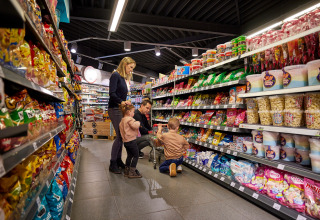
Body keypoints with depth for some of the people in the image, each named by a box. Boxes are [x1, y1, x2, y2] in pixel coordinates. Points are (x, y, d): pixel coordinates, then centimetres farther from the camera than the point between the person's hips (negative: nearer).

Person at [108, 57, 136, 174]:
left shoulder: (125, 78, 17)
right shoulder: (115, 75, -7)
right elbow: (112, 93, -16)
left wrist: (126, 103, 6)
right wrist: (121, 102, -26)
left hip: (121, 110, 8)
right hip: (115, 109, -8)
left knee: (122, 136, 9)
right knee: (120, 136, -8)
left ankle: (118, 160, 22)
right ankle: (112, 164, 5)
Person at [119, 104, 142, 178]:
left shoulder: (122, 120, 15)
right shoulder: (129, 119, -14)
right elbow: (135, 125, -27)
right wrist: (138, 122, -5)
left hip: (126, 141, 9)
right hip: (131, 140, -9)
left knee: (129, 155, 19)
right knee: (136, 156, 0)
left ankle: (126, 171, 25)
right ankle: (132, 172, 2)